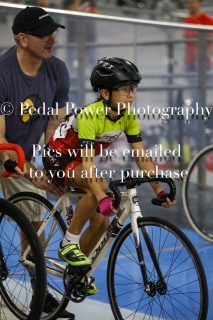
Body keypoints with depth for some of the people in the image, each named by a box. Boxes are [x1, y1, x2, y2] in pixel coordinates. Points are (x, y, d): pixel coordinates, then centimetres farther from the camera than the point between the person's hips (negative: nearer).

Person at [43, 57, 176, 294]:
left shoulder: (128, 117, -13)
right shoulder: (90, 115, -33)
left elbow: (142, 158, -11)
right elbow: (87, 164, -39)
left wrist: (159, 191, -20)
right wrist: (102, 198, -51)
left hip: (79, 159, 7)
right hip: (58, 157, -7)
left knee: (101, 221, 1)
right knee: (98, 187, -34)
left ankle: (77, 271, 23)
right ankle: (68, 244, -19)